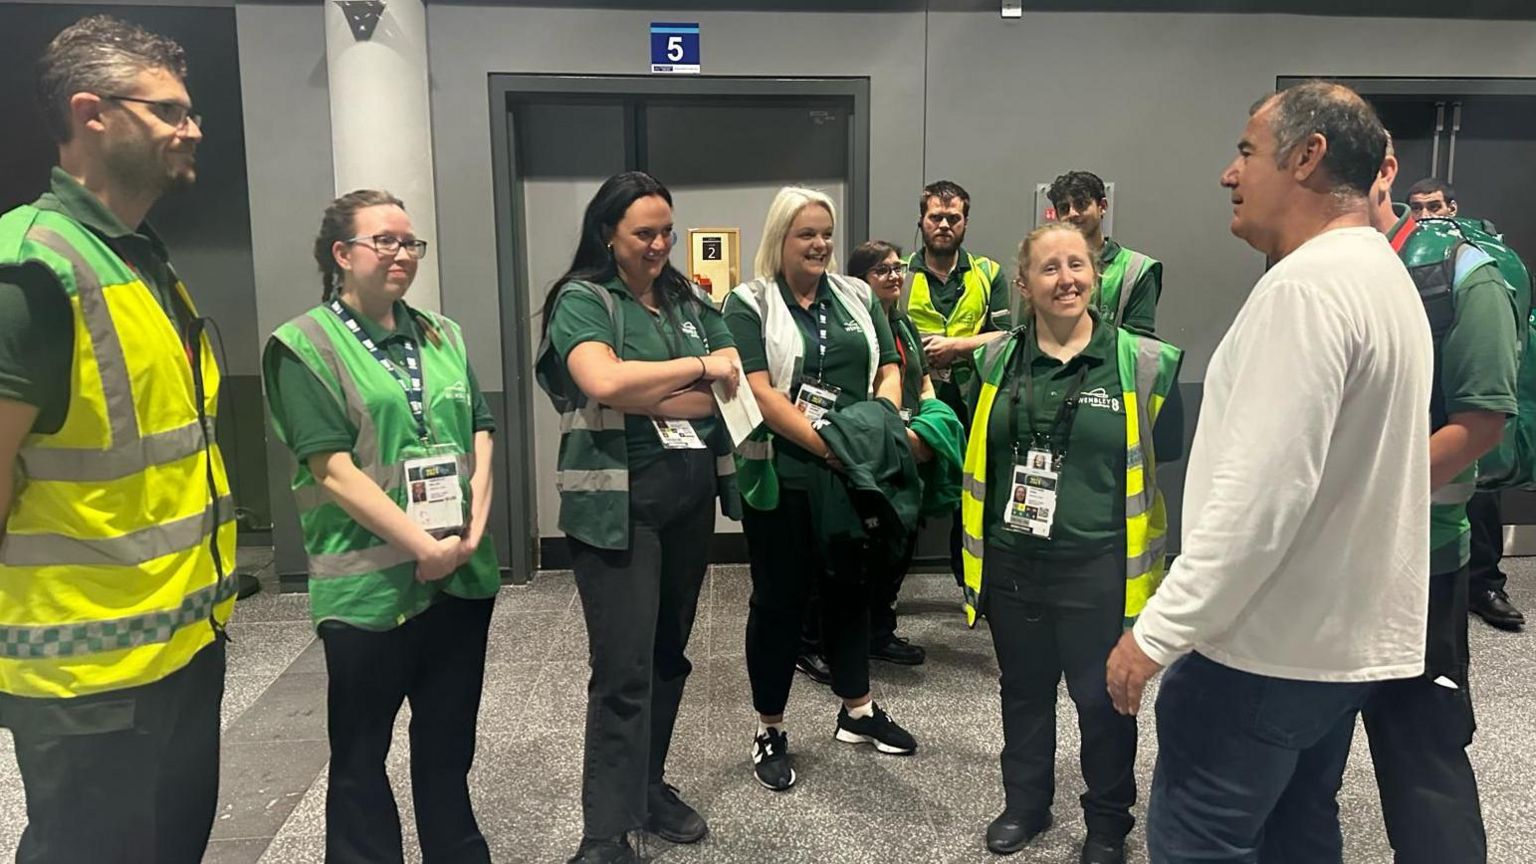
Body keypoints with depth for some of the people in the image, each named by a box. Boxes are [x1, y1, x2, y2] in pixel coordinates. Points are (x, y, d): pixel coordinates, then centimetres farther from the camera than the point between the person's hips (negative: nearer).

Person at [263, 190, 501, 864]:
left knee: (450, 739, 18)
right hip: (369, 585, -5)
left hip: (463, 575, 5)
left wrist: (472, 529, -6)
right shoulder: (305, 346, -7)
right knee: (360, 754, 11)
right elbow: (334, 470, -14)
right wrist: (426, 547, -17)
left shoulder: (442, 336, 11)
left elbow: (480, 434, 9)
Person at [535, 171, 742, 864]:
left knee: (669, 653, 15)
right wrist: (700, 367, -14)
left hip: (691, 497, 6)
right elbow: (604, 383, -24)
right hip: (618, 504, -6)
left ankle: (648, 786, 32)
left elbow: (732, 389, 0)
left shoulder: (690, 301, 11)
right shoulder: (582, 300, -5)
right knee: (623, 670, -5)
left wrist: (643, 398, -12)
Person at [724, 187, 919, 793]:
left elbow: (889, 369, 7)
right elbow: (759, 392, -15)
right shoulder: (749, 304, -5)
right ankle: (769, 731, 20)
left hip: (853, 474, 5)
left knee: (850, 587, 17)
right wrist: (827, 445, -21)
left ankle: (858, 711, 35)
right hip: (782, 477, -5)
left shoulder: (857, 297, 11)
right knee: (779, 599, 5)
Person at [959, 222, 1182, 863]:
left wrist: (1097, 483, -5)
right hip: (1010, 560, 3)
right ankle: (1025, 803, 39)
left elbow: (1165, 452, 1)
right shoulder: (996, 361, 4)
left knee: (1103, 696, 10)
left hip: (1100, 565, -3)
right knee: (1024, 689, 18)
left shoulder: (1144, 362, -7)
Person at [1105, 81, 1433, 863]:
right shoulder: (1383, 277, 13)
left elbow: (1260, 491, -27)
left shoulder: (1304, 285, -20)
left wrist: (1157, 631, -21)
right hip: (1346, 634, 10)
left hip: (1269, 642, -10)